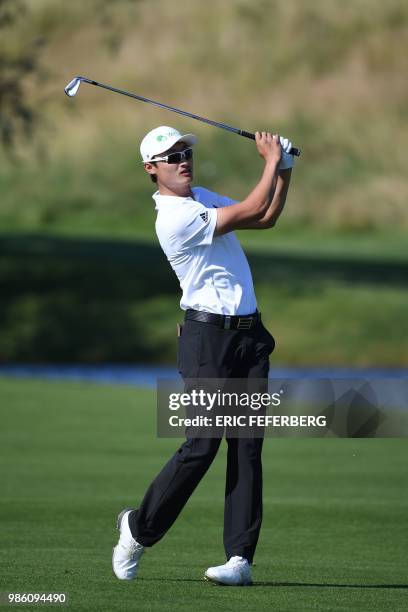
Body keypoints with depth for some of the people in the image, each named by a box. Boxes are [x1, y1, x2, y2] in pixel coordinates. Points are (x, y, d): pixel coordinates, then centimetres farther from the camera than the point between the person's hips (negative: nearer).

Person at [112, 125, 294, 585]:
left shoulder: (201, 198, 15)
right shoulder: (174, 217, -15)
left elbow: (266, 218, 21)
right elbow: (252, 211, -16)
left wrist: (285, 169, 9)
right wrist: (271, 161, -4)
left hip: (250, 335, 8)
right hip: (209, 335, -8)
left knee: (247, 447, 0)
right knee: (201, 445, -10)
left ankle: (240, 558, -3)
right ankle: (138, 529, 9)